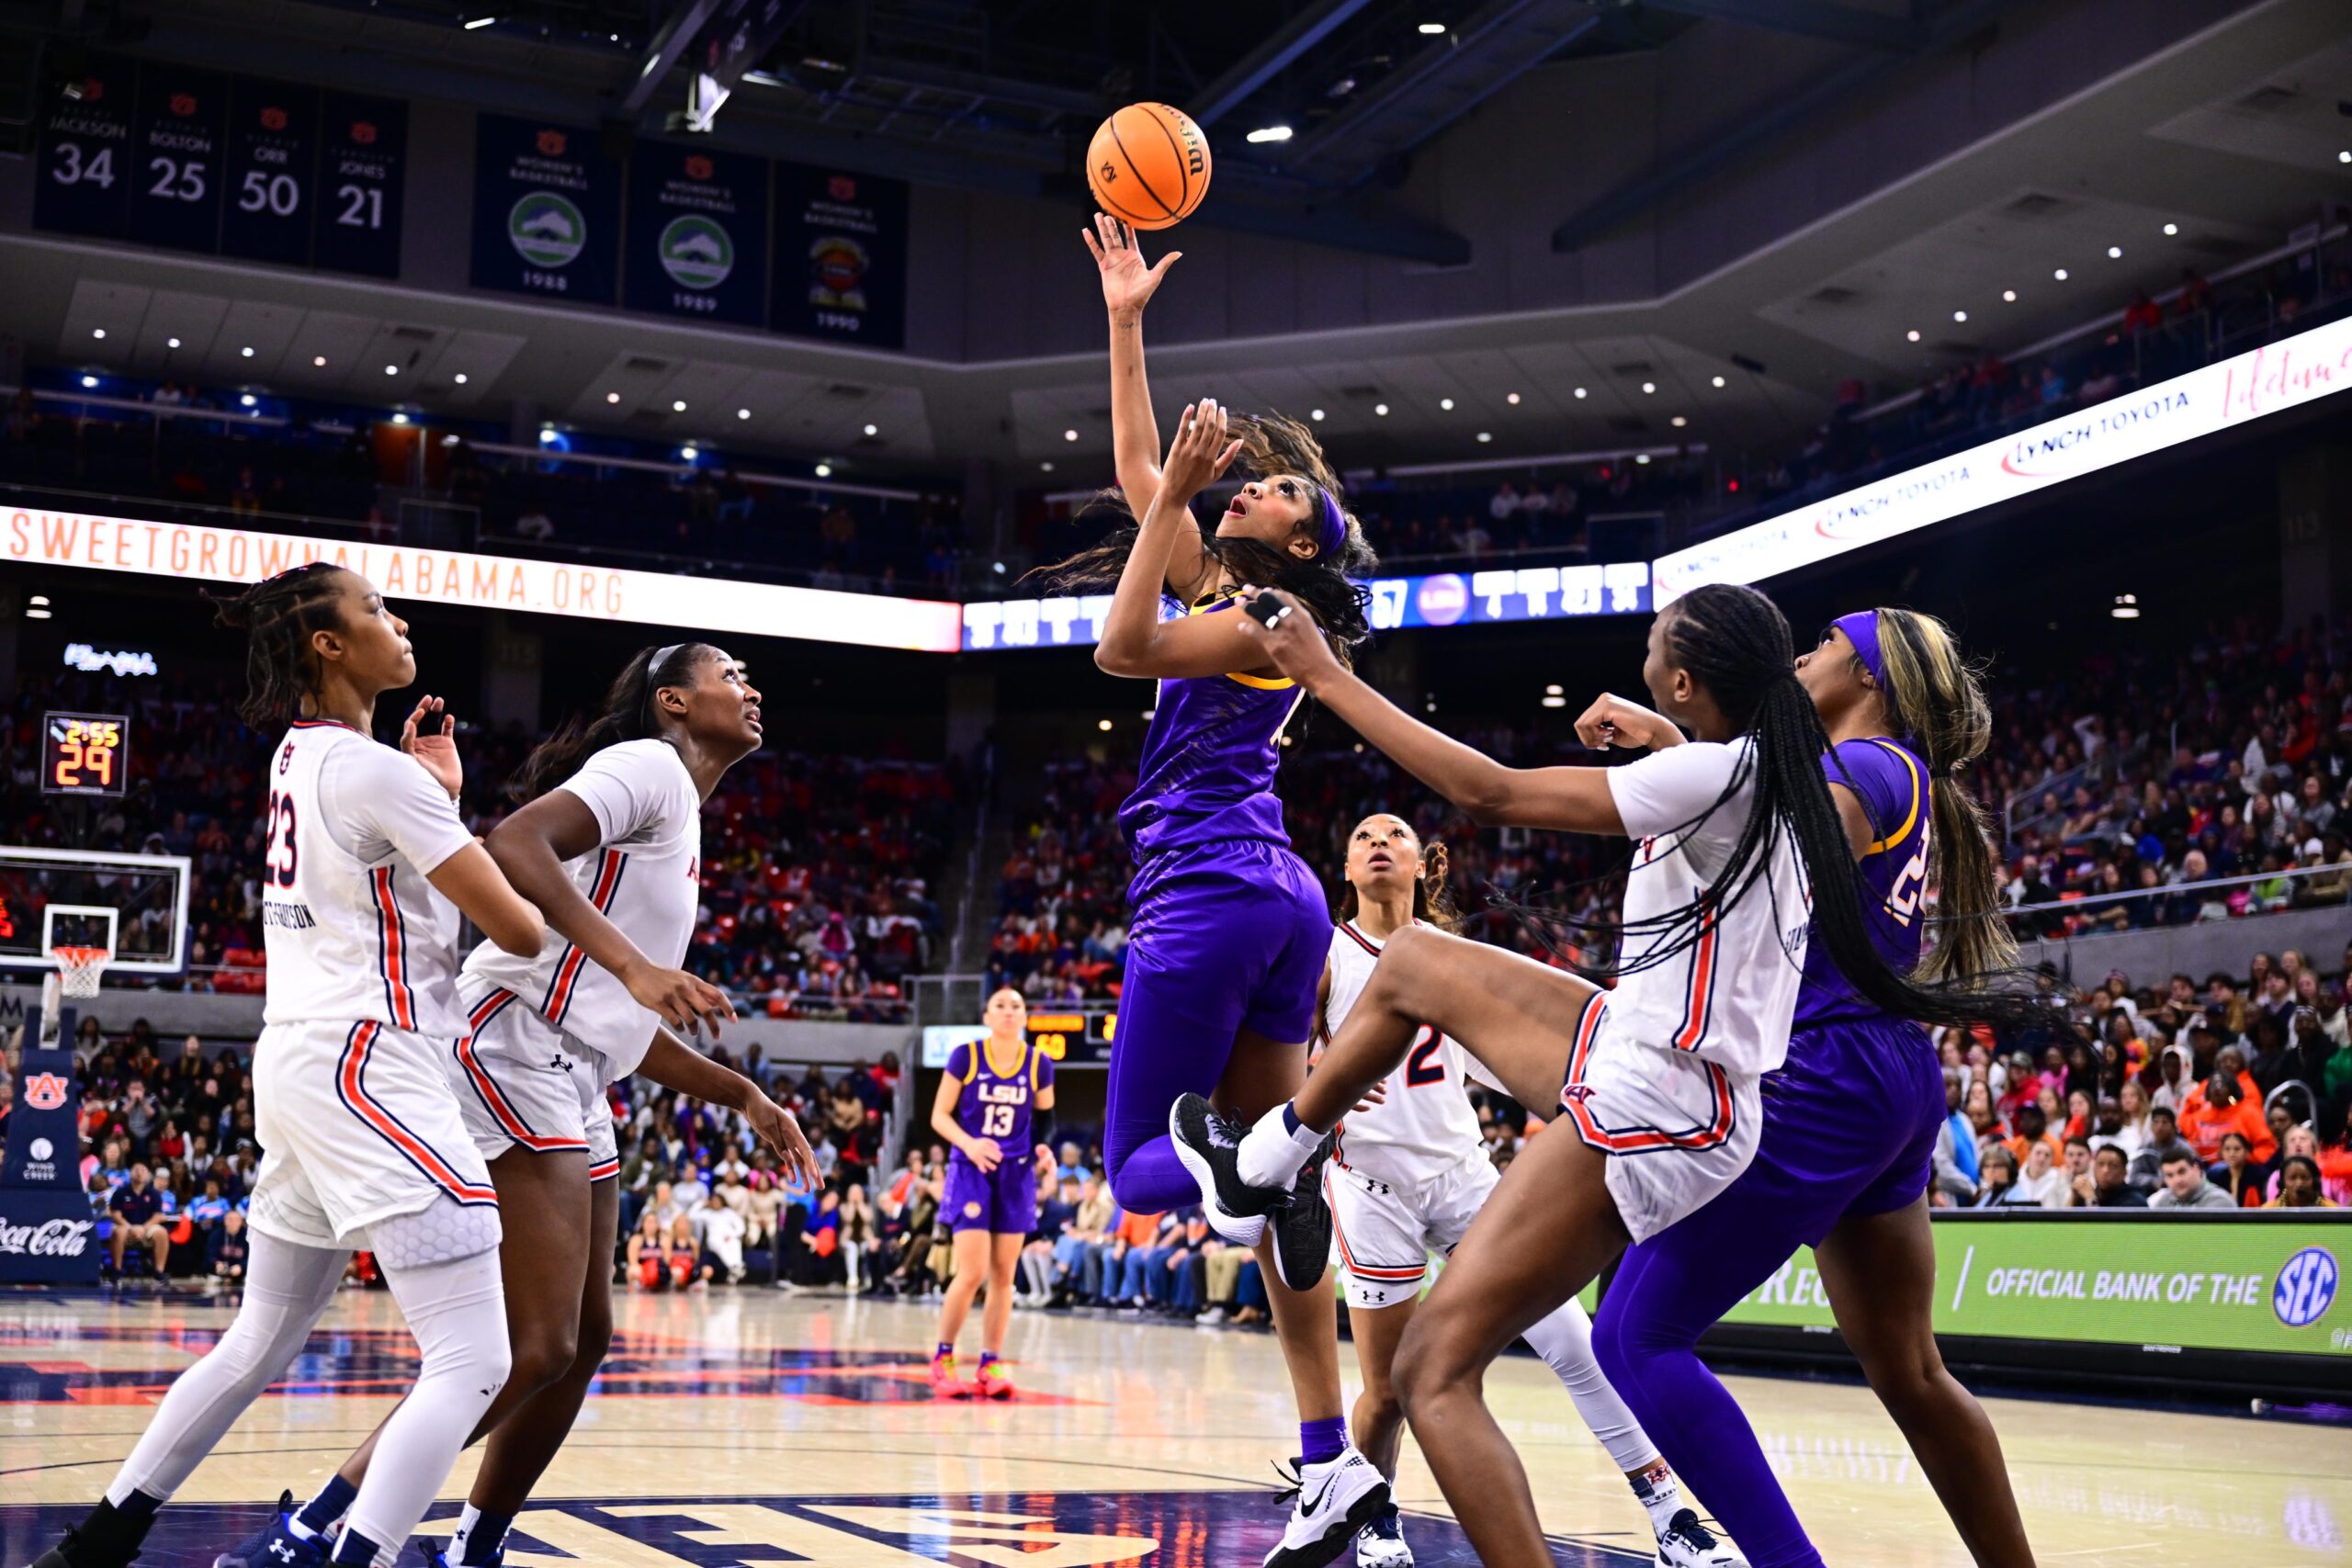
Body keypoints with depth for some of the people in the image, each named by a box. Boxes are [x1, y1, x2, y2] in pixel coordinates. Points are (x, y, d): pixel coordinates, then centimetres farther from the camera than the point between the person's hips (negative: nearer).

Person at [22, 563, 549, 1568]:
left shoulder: (298, 757, 14)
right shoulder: (376, 770, -13)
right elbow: (516, 929, -12)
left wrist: (437, 796, 15)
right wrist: (541, 911, 9)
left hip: (298, 1063, 10)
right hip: (371, 1067, -10)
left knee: (260, 1344, 23)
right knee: (471, 1363, -10)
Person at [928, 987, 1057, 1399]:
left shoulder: (1039, 1065, 0)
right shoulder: (965, 1056, -8)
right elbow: (939, 1115, -4)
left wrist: (1044, 1148, -6)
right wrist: (969, 1144, -21)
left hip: (1016, 1175, 3)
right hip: (971, 1170, -3)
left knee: (1004, 1275, 3)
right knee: (972, 1271, -11)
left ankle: (991, 1365, 12)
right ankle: (943, 1358, 6)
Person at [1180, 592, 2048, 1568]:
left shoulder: (1711, 776, -19)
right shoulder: (1780, 774, 6)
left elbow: (1492, 793, -18)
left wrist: (1329, 680, -11)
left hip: (1648, 1114, -10)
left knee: (1432, 1372, -7)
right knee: (1409, 963, 22)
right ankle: (1262, 1159, 34)